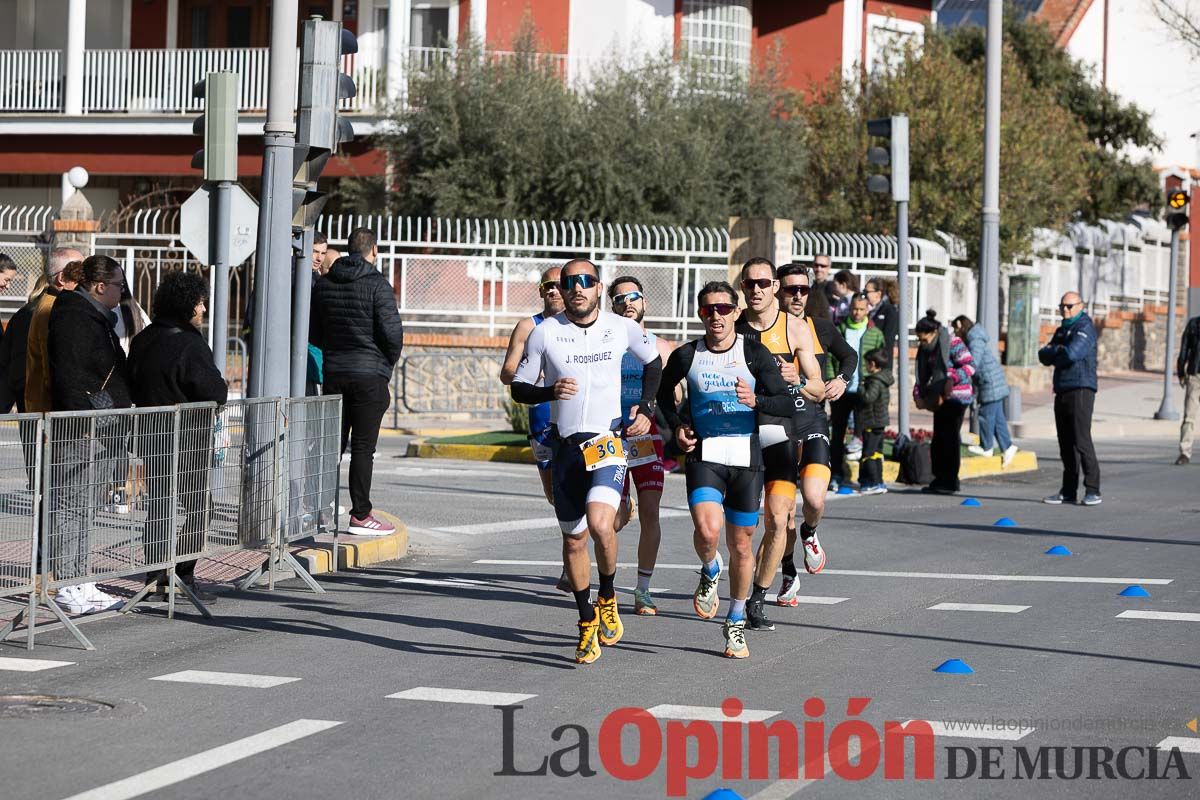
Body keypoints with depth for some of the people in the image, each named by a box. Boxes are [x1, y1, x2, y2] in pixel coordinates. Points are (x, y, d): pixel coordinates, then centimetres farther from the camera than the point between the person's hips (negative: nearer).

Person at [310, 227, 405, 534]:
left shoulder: (324, 284, 8)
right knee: (363, 447, -3)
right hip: (369, 374, -5)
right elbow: (393, 332, -14)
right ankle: (361, 515, -2)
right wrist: (388, 363, 3)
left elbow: (312, 333, 13)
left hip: (334, 373, 5)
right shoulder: (377, 285, -10)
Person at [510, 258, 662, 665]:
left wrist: (646, 407, 8)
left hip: (608, 440, -2)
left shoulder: (622, 328, -1)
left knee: (600, 524, -23)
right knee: (573, 539, 8)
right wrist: (550, 391, -18)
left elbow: (654, 360, 19)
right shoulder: (545, 332, -3)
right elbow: (518, 388, 2)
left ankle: (607, 598, 4)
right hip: (565, 445, 2)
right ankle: (587, 622, 26)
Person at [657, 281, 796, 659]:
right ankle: (709, 573, 11)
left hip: (746, 457, 1)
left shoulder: (755, 353, -3)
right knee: (708, 529, -25)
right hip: (704, 454, -1)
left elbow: (787, 404, -6)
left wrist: (755, 400, -25)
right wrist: (676, 425, 6)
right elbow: (664, 389, 20)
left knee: (741, 545, 7)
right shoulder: (686, 355, 0)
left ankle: (736, 623, 26)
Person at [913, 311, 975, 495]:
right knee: (938, 440, 8)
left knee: (950, 438, -9)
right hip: (940, 399, 8)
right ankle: (940, 480, 14)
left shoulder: (953, 343, -12)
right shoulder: (926, 349, 12)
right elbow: (923, 375, 20)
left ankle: (950, 482, -6)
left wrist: (953, 377, -28)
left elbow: (970, 365, -16)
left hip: (956, 396, -8)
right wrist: (918, 393, 5)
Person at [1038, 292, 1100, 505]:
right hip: (1062, 391, 8)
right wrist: (1058, 351, -9)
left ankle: (1092, 490, -13)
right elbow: (1043, 355, 12)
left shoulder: (1084, 327, -7)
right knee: (1066, 443, 9)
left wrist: (1053, 354, 0)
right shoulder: (1062, 330, 20)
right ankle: (1068, 491, 13)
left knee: (1081, 439, -14)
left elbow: (1071, 353, -20)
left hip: (1080, 389, -8)